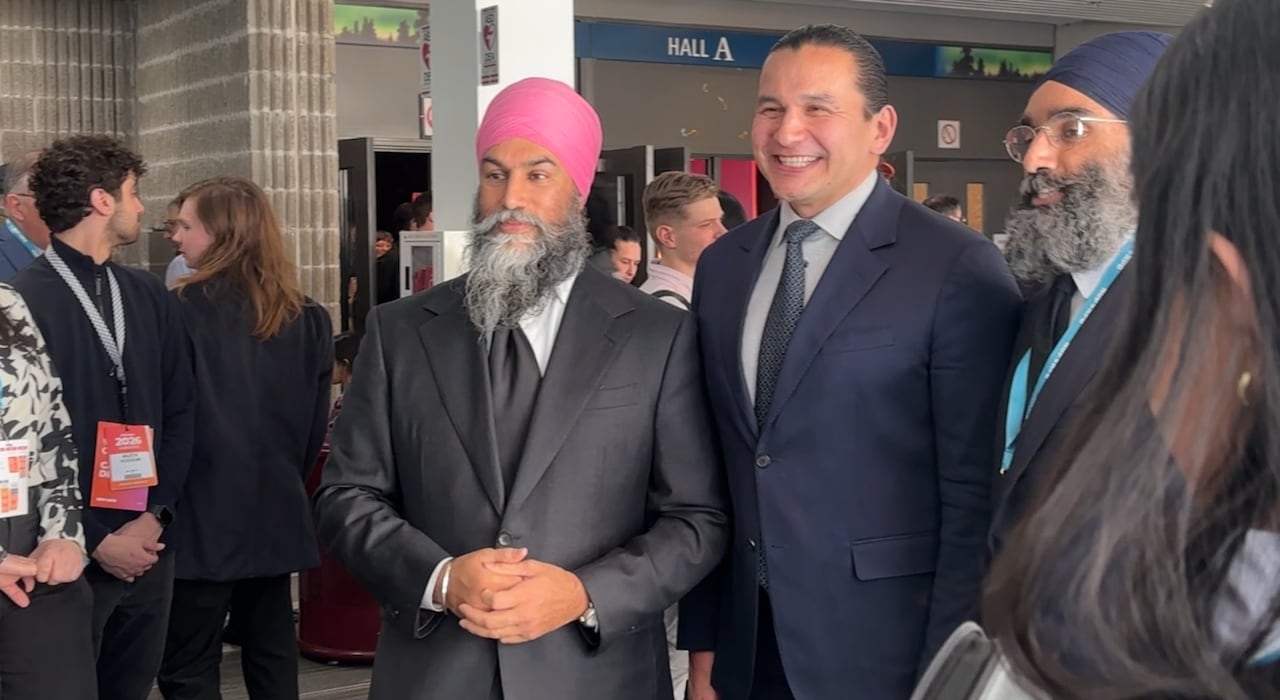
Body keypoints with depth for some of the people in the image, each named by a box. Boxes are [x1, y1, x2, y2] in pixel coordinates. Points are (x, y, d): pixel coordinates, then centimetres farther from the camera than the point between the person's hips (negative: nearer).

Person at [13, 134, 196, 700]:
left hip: (148, 545, 5)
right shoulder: (23, 300, -10)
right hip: (71, 552, -5)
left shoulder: (150, 297, 8)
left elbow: (180, 413, 8)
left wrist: (155, 517, -3)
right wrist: (94, 539, -11)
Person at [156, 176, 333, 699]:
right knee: (272, 654, 15)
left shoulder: (186, 308, -13)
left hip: (204, 513, -6)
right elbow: (315, 422, 10)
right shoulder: (306, 317, 4)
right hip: (276, 511, 6)